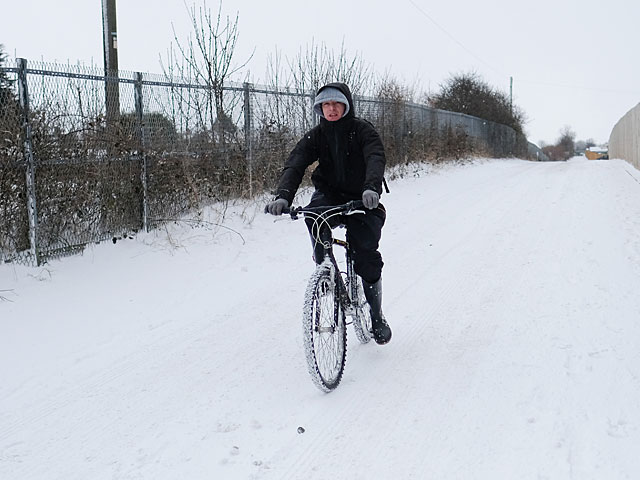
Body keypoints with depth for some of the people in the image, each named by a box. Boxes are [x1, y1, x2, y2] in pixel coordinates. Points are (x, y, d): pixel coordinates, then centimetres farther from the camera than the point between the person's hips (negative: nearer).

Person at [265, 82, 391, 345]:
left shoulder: (363, 130, -10)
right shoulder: (315, 136, -2)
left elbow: (376, 158, -28)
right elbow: (294, 165, -17)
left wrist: (372, 188, -50)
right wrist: (283, 196, -37)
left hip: (361, 200, -2)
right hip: (330, 196, 2)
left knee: (366, 256, -17)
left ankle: (377, 316, 5)